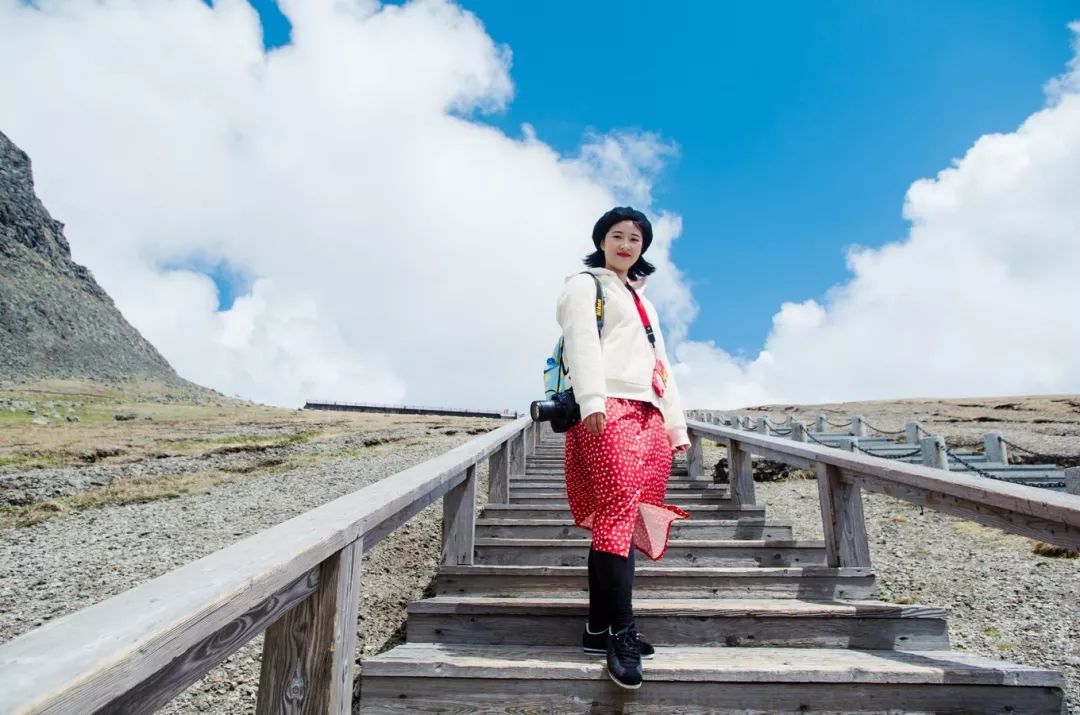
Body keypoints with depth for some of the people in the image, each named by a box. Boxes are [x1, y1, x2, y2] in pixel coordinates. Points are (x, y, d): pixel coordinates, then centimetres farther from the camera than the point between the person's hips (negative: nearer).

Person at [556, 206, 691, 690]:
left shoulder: (643, 301, 32)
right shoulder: (584, 285, 12)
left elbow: (660, 364, 28)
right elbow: (582, 343, -6)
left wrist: (676, 423, 18)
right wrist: (592, 401, -21)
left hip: (648, 413, 7)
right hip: (609, 409, -7)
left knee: (613, 517, 3)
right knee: (619, 510, -17)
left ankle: (598, 628, 6)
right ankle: (622, 634, -17)